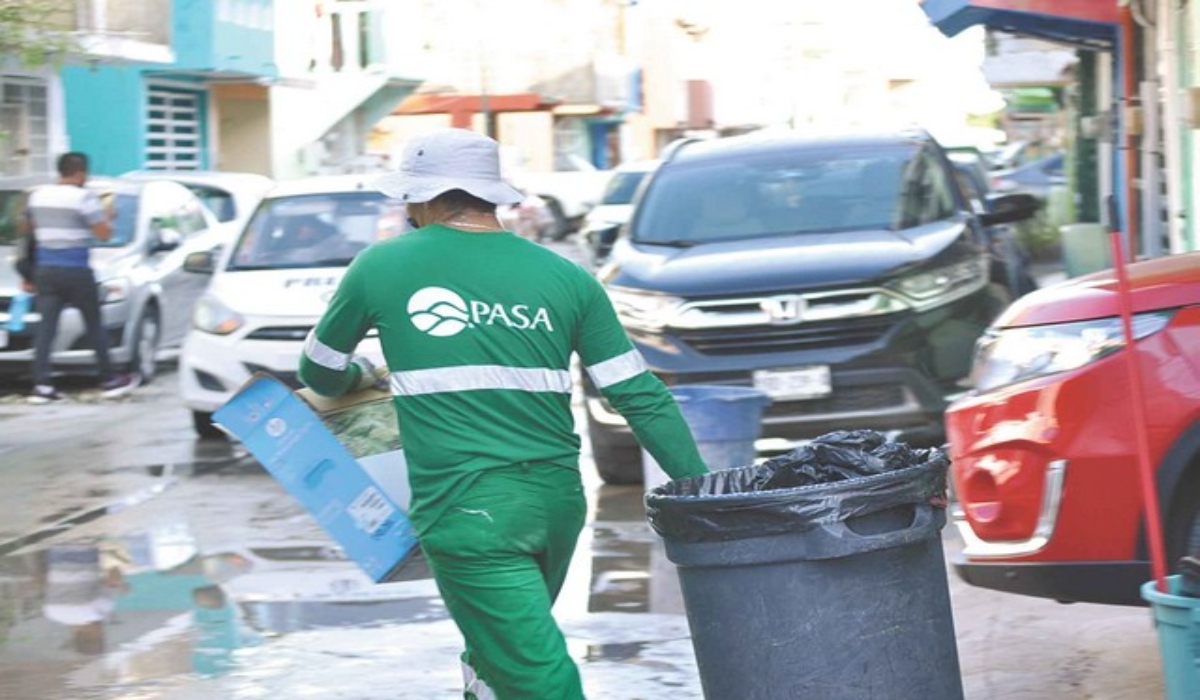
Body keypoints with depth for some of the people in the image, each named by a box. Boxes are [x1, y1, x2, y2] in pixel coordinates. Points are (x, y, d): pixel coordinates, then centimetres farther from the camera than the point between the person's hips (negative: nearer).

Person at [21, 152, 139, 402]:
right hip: (76, 271, -5)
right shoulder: (84, 198, -10)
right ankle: (109, 380, 15)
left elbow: (27, 228, 22)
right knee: (94, 325, 8)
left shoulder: (37, 195, 9)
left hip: (46, 269, 5)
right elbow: (103, 233, -12)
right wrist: (106, 217, 6)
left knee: (46, 326, 1)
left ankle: (41, 384, -8)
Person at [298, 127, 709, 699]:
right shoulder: (564, 277, 7)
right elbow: (641, 398, 4)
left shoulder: (382, 267, 2)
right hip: (557, 502, 5)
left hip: (464, 513, -5)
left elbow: (320, 372, 17)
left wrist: (358, 378, 40)